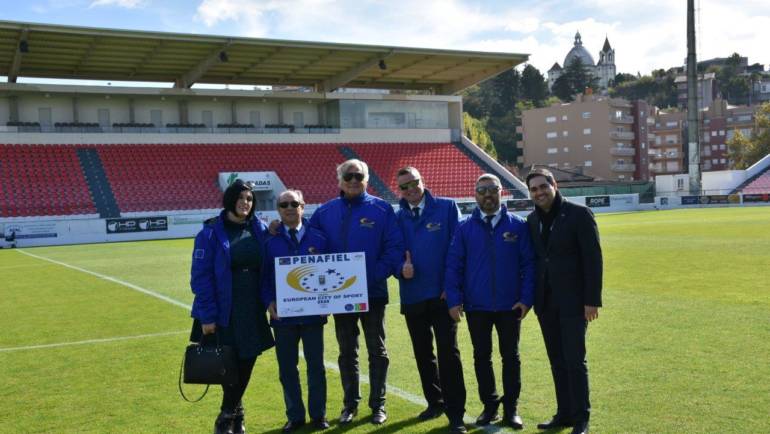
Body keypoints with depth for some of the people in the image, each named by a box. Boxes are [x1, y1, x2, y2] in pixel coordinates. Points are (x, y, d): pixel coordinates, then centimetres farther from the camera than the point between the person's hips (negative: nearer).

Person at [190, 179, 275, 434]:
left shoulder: (259, 230, 4)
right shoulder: (212, 233, -9)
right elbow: (201, 277, -11)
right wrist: (207, 315, -15)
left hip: (252, 313, 4)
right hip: (223, 313, -4)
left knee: (246, 363, 7)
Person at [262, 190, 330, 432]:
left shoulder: (318, 238, 1)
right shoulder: (270, 241, 1)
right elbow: (264, 276, 2)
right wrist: (269, 302, -12)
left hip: (312, 313, 0)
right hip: (283, 315, 0)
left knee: (316, 366, 9)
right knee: (287, 369, 8)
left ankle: (318, 414, 23)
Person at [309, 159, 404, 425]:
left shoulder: (382, 209, -5)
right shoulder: (325, 212, 4)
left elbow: (394, 247, -10)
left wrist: (377, 274, -21)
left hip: (373, 293, -3)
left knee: (377, 351, 8)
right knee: (346, 352, 13)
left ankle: (378, 404, 19)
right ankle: (350, 403, 25)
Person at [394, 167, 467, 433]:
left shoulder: (447, 208, -1)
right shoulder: (398, 218, 8)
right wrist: (401, 267, -18)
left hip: (442, 293, -4)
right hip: (413, 295, 4)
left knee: (448, 353, -3)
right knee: (423, 354, 13)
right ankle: (435, 402, 29)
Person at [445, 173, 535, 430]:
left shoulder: (517, 225, -2)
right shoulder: (465, 228, 0)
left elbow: (528, 264, -2)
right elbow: (453, 265, -1)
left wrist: (526, 298, -9)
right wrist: (454, 300, -8)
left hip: (510, 306, -1)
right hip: (476, 307, 1)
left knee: (510, 357, 8)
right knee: (481, 357, 10)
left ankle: (511, 409, 20)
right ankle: (490, 406, 24)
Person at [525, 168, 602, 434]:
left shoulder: (579, 214, -8)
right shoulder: (532, 220, 9)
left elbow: (593, 258, -11)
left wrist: (592, 300, -14)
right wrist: (530, 297, 7)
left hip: (573, 301, -5)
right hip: (546, 302, 5)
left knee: (575, 360, -3)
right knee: (557, 361, 11)